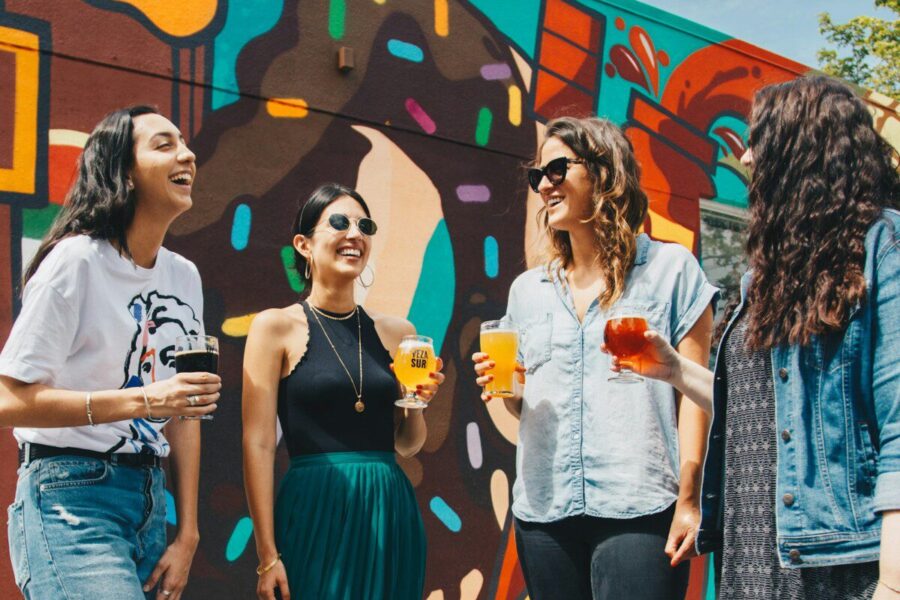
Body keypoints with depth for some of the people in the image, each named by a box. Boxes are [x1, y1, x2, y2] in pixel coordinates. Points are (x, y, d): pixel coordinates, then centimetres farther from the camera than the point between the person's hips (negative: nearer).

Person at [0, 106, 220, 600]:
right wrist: (143, 400, -22)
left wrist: (187, 535, 7)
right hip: (71, 498, -7)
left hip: (149, 498, 7)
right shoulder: (76, 259, -10)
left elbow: (183, 412, 12)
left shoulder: (185, 276, 11)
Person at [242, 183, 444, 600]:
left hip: (390, 516, 4)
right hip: (316, 516, -4)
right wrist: (267, 557, -12)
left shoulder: (396, 332, 10)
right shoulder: (276, 327, -2)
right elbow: (258, 445, -7)